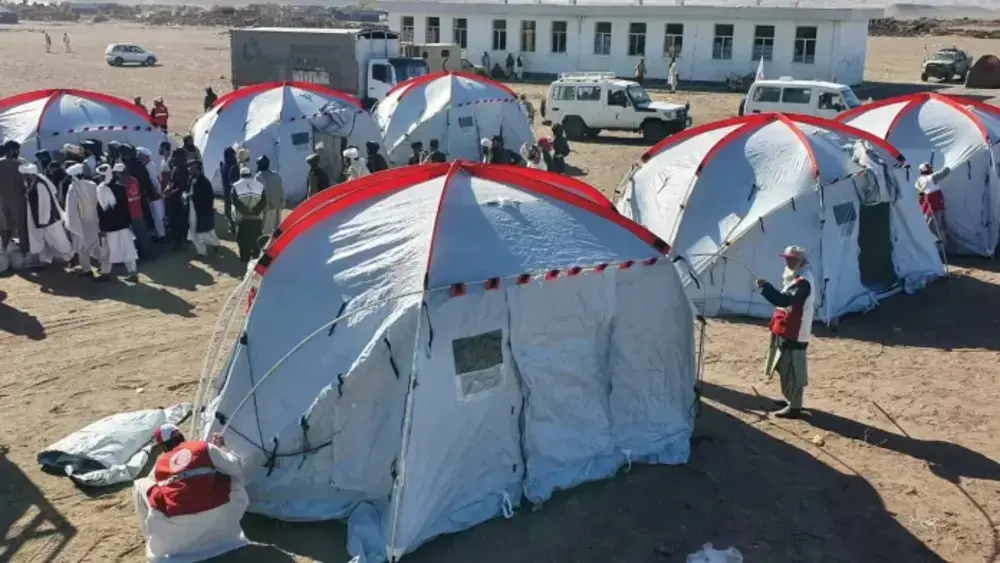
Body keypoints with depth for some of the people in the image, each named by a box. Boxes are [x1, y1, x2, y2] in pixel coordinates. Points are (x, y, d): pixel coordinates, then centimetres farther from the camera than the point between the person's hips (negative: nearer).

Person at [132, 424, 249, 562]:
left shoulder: (160, 462, 19)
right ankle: (226, 531, 26)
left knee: (140, 485, 24)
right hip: (214, 512, -1)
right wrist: (222, 448, 25)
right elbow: (235, 468, 7)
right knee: (236, 478, 26)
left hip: (174, 521, 1)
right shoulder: (204, 447, 12)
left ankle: (159, 540, 24)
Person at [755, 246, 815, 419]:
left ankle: (794, 407, -1)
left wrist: (765, 287, -34)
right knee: (786, 369, 20)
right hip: (788, 331, 11)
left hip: (794, 333, -11)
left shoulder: (803, 282, -19)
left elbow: (785, 300, -33)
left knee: (791, 370, -6)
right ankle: (791, 400, 33)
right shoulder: (797, 278, 15)